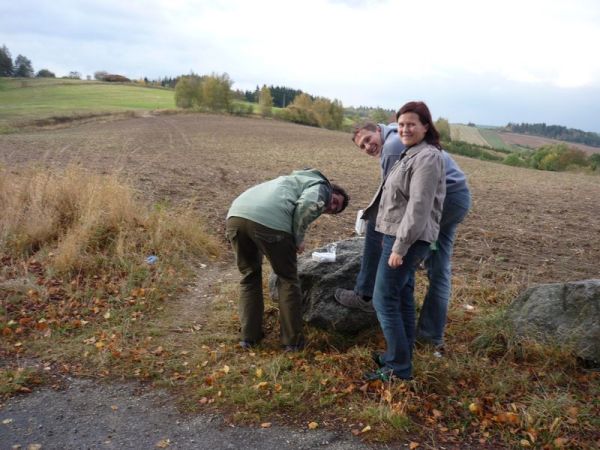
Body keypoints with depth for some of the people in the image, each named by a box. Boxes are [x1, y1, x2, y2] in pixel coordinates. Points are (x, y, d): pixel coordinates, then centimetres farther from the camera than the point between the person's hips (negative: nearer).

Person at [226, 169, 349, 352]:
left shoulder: (298, 180, 41)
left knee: (249, 275, 24)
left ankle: (249, 336, 26)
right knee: (288, 280, 12)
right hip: (268, 221, -7)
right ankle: (293, 341, 19)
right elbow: (306, 206, -6)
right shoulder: (321, 187, 17)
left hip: (235, 215, 7)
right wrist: (298, 238, 5)